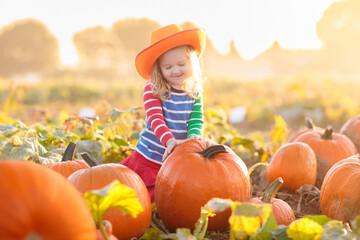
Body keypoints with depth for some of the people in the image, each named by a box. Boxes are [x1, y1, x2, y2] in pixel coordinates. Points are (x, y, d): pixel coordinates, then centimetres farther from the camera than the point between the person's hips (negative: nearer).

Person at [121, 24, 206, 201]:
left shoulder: (195, 92, 2)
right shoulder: (152, 90, -11)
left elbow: (197, 119, -3)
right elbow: (155, 119, -21)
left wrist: (193, 136, -27)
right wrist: (169, 140, -40)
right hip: (148, 160, -3)